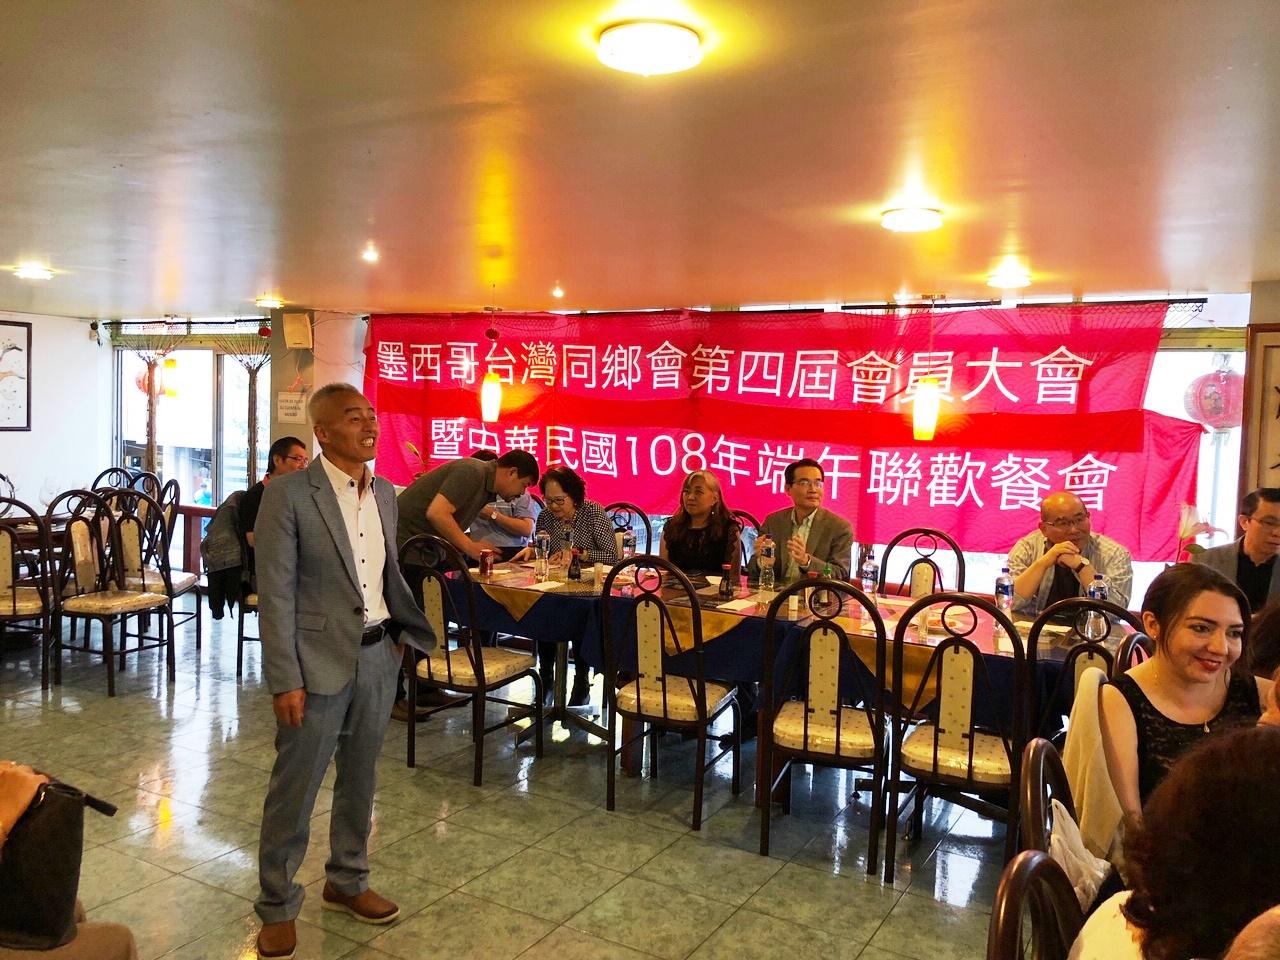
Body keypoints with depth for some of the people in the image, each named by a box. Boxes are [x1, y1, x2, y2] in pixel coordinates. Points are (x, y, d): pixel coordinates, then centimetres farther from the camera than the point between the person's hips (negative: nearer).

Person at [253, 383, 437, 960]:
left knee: (359, 780, 19)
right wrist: (285, 681, -16)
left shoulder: (385, 493, 6)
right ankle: (277, 907, 27)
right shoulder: (289, 494, -13)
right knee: (294, 788, 7)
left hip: (378, 657, 6)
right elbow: (275, 595, -14)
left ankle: (346, 883, 39)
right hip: (319, 663, -6)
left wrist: (408, 632, 13)